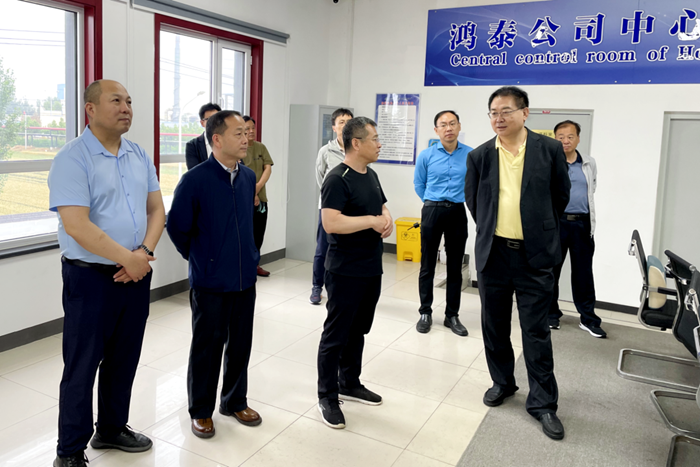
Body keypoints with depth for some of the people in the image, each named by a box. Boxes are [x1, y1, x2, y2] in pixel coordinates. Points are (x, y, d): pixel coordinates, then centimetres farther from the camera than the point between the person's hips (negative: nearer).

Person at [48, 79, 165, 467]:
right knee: (82, 367, 6)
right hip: (91, 277, -6)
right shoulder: (72, 158, -13)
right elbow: (76, 226, -21)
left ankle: (112, 428, 37)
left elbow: (156, 209, 7)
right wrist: (127, 258, -17)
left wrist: (145, 252, -9)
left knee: (124, 360, 17)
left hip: (136, 273, 6)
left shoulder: (139, 155, 8)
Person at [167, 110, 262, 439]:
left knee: (241, 343, 15)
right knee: (207, 346, 9)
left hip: (245, 278, 5)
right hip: (210, 282, -5)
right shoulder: (195, 180, -15)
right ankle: (201, 411, 28)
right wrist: (198, 258, 4)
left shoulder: (248, 177, 3)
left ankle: (235, 401, 35)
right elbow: (177, 227, -6)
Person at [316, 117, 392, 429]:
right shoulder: (338, 179, -17)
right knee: (336, 334, 3)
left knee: (358, 331, 19)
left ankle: (350, 383, 35)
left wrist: (387, 219, -1)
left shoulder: (371, 175, 11)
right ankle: (327, 397, 16)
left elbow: (382, 206, 22)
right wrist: (372, 220, -21)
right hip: (346, 272, -8)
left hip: (372, 269, 9)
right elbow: (331, 222, -27)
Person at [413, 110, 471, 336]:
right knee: (427, 265, 5)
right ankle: (425, 312, 17)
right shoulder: (426, 155, -2)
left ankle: (452, 315, 19)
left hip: (458, 213, 1)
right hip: (432, 211, 0)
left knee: (455, 267, 7)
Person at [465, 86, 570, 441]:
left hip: (535, 255, -2)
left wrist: (541, 230, 12)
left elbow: (561, 195, 7)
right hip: (492, 253, 3)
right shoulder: (479, 156, 2)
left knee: (536, 331, 3)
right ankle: (502, 382, 33)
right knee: (494, 325, 13)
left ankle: (543, 402, 16)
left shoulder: (549, 149, -3)